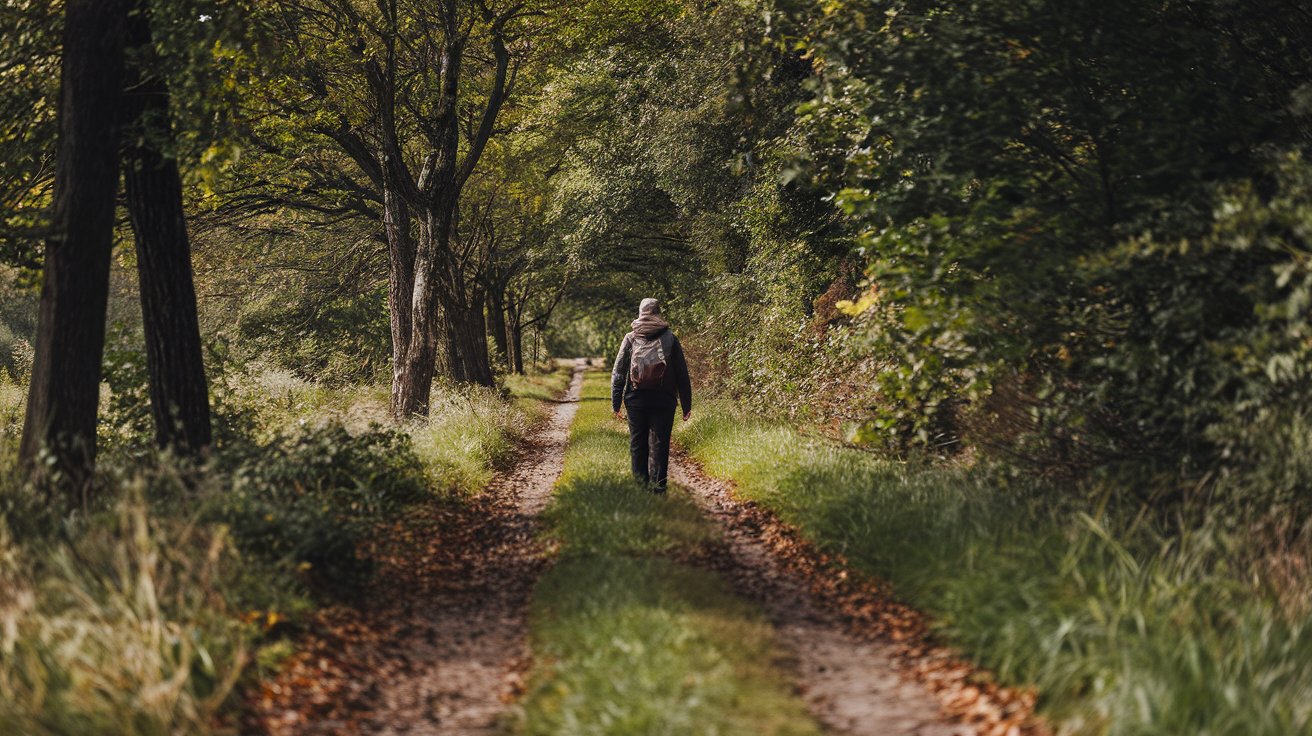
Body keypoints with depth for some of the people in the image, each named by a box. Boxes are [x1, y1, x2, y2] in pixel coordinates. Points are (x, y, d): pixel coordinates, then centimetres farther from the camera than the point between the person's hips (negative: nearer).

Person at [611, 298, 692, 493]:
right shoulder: (670, 339, 1)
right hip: (664, 401, -1)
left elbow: (618, 373, 2)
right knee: (659, 444, 1)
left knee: (637, 444, 9)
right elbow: (682, 374, 2)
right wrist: (686, 404, 7)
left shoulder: (630, 339, 3)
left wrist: (615, 403, 5)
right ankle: (657, 486, -4)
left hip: (636, 400, 1)